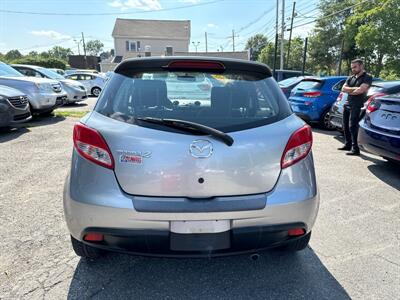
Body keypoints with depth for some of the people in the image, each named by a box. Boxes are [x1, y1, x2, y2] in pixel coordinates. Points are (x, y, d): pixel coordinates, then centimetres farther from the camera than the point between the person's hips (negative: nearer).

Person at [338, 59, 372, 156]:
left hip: (357, 105, -7)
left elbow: (360, 90, -17)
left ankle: (355, 148, -12)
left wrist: (349, 91, -1)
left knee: (352, 126, -14)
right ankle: (347, 144, 23)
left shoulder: (367, 77, -4)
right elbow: (343, 89, 4)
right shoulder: (350, 78, 17)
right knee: (345, 126, 11)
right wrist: (354, 88, -11)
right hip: (347, 104, 7)